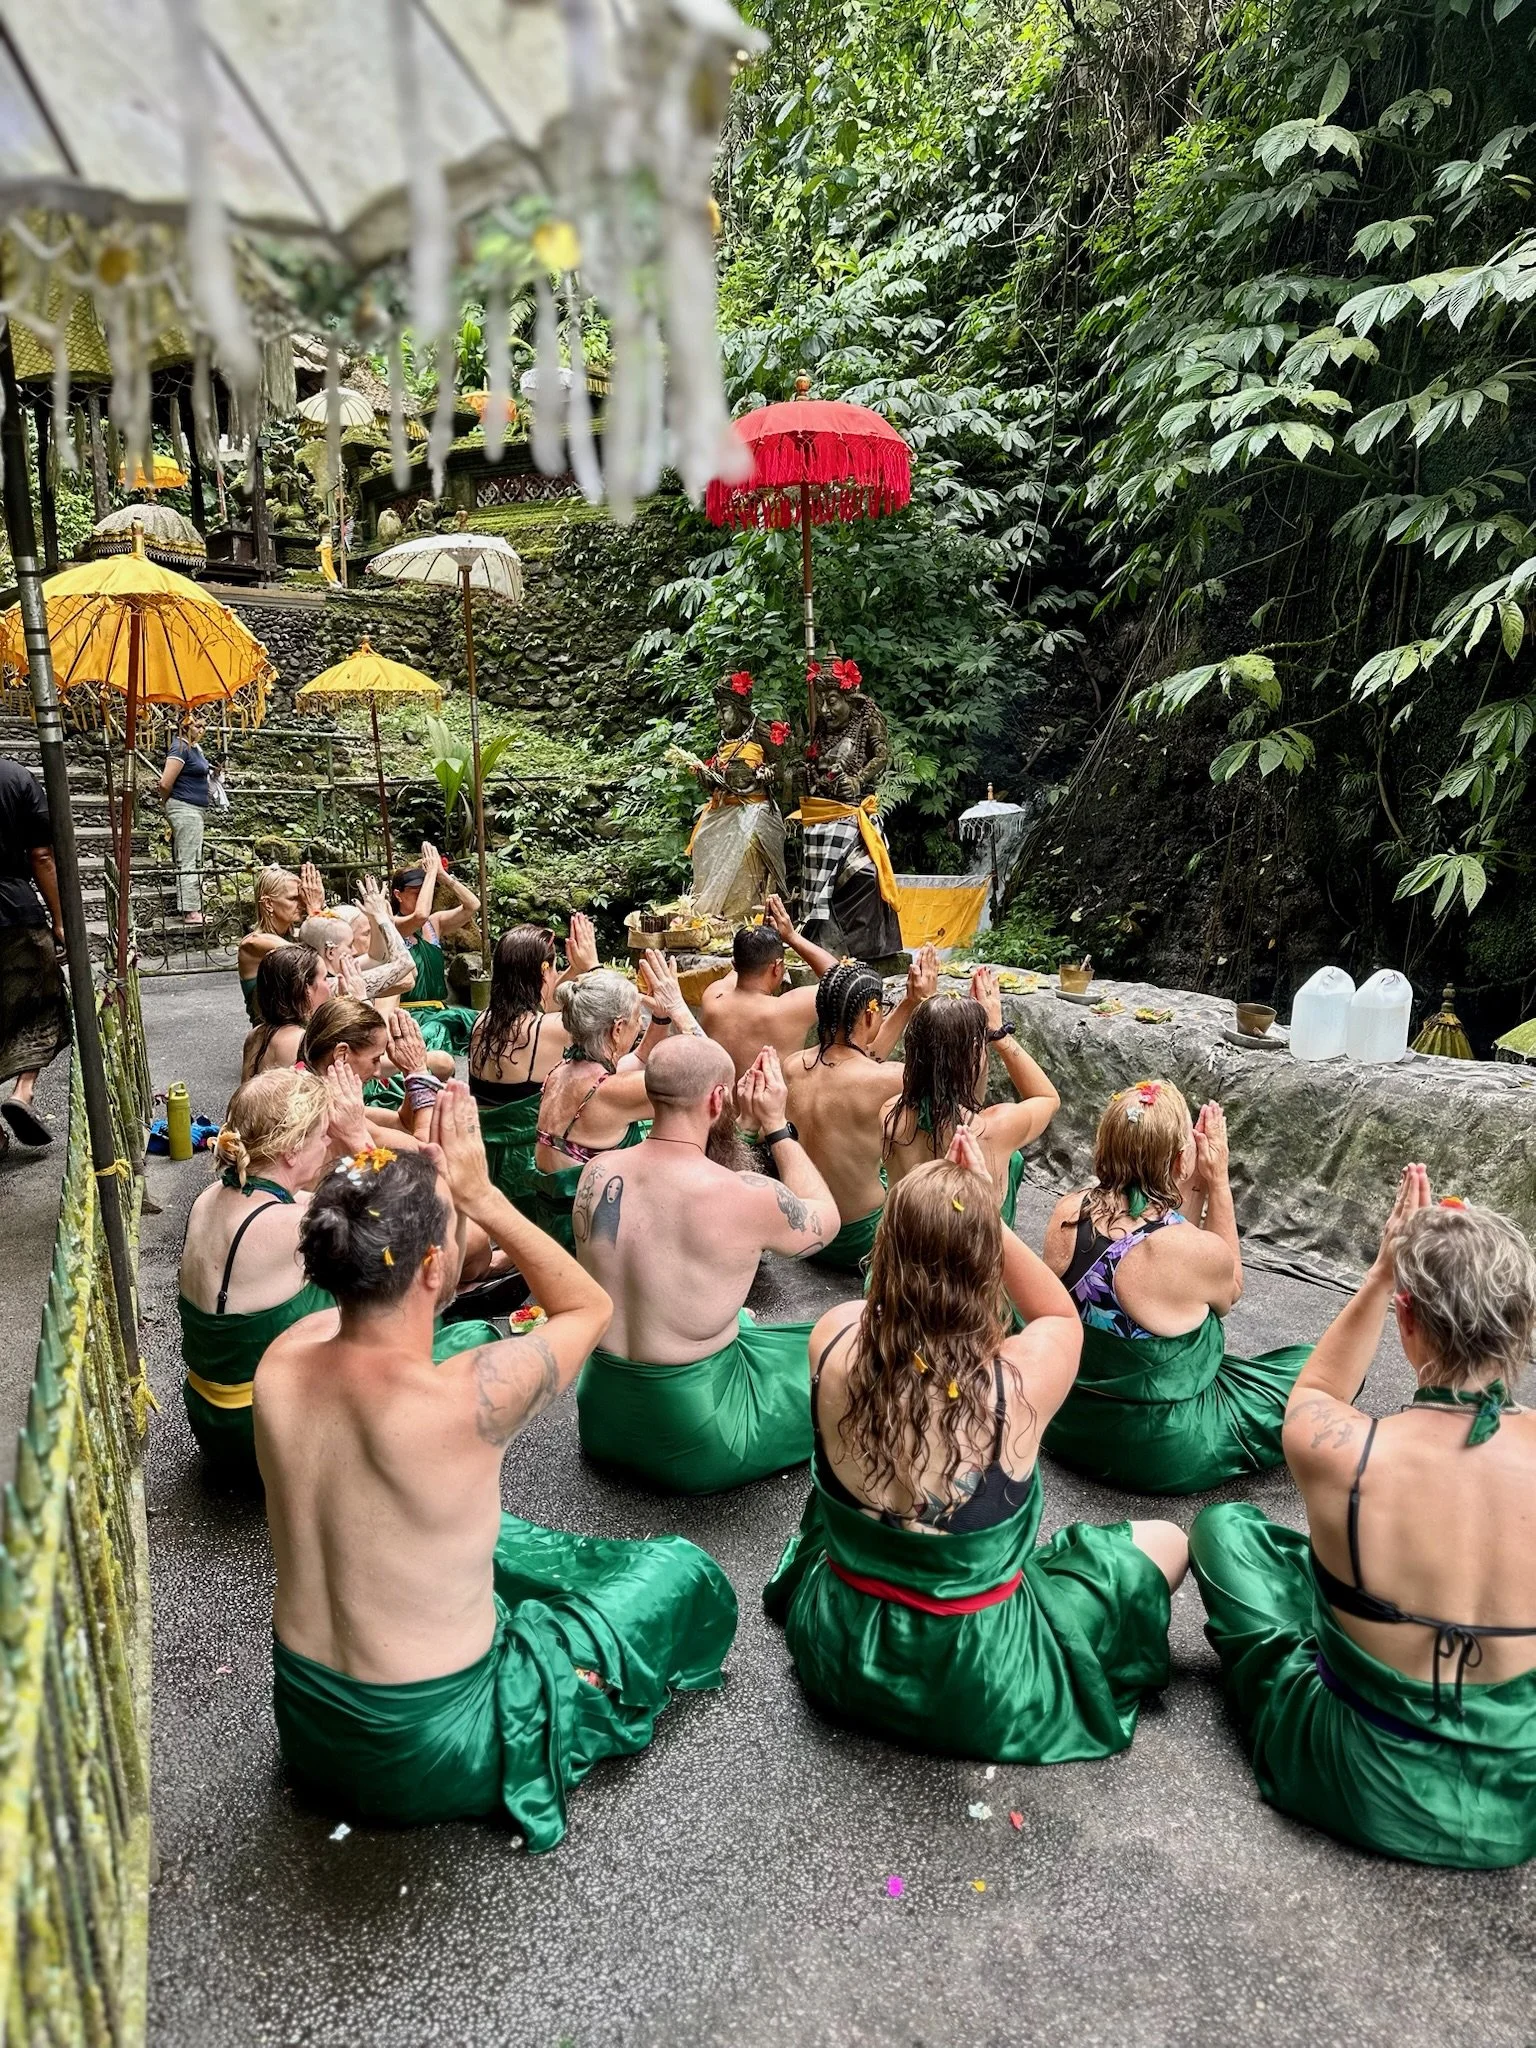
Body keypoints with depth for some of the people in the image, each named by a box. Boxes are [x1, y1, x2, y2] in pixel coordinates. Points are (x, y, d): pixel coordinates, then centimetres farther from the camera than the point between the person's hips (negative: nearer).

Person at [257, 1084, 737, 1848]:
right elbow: (589, 1305, -13)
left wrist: (433, 1188, -8)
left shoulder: (281, 1363, -16)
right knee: (683, 1573, 11)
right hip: (427, 1761, -6)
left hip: (304, 1728, 6)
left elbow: (373, 1276, 6)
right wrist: (483, 1197, -16)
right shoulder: (466, 1398, -33)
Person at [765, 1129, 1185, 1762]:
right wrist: (983, 1214, -15)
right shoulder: (1019, 1380, -31)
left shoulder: (833, 1341, -22)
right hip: (974, 1689, -4)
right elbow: (1062, 1315, -6)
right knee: (1167, 1542, 17)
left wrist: (951, 1199, -8)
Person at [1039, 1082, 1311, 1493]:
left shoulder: (1066, 1214, -13)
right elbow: (1229, 1290, -1)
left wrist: (1196, 1187, -1)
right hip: (1158, 1454, -6)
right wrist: (1218, 1182, -3)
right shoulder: (1197, 1250, -28)